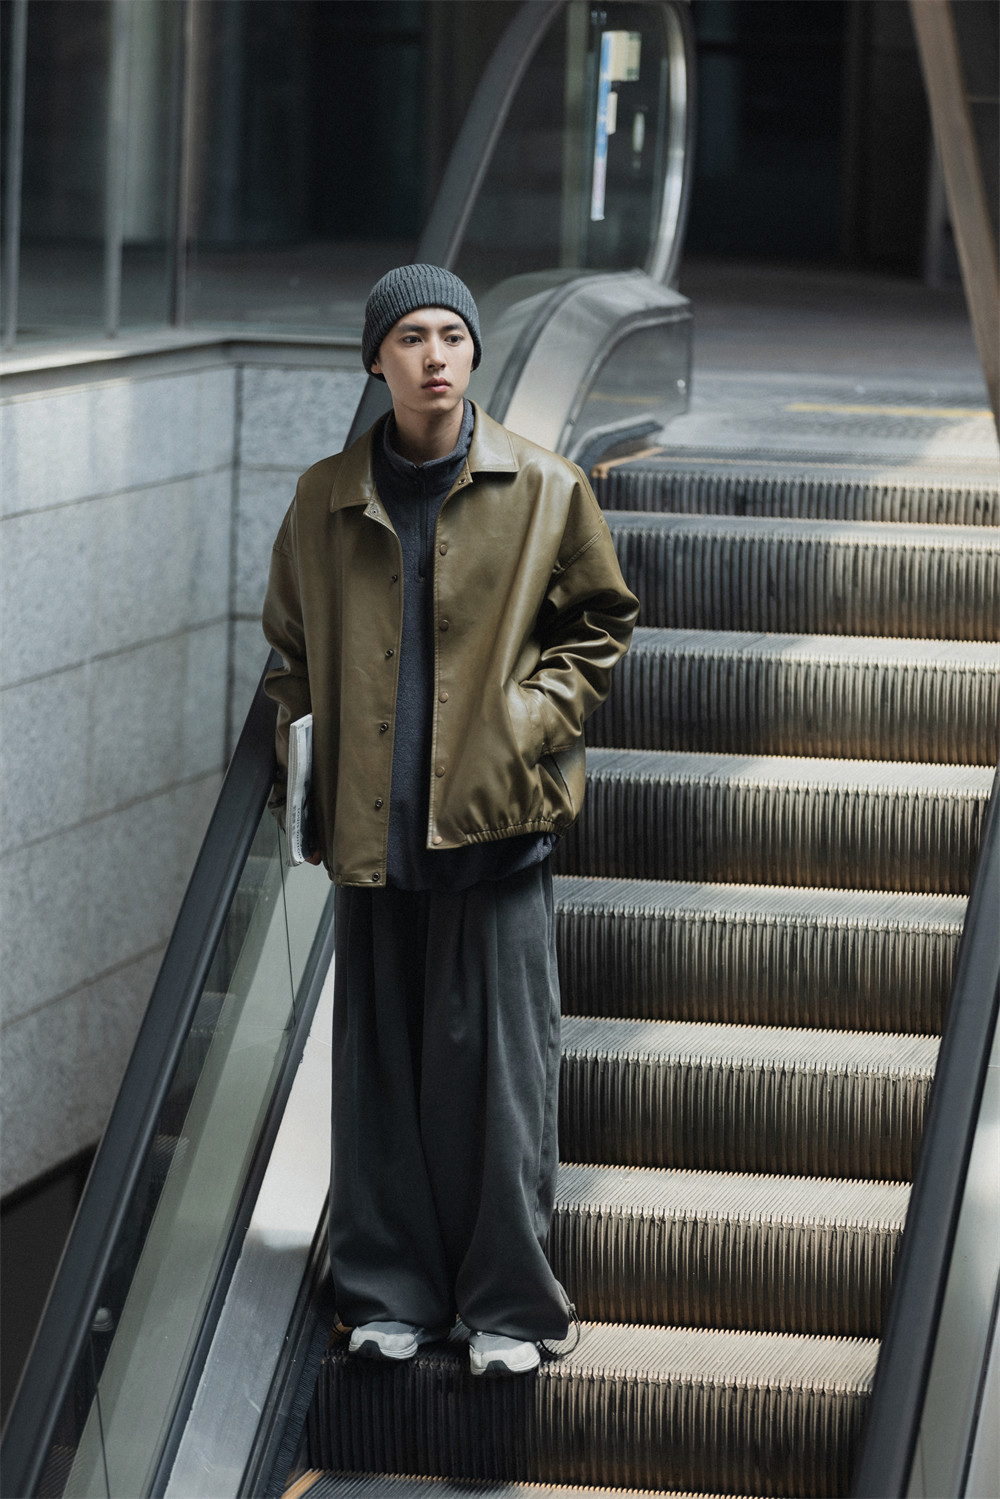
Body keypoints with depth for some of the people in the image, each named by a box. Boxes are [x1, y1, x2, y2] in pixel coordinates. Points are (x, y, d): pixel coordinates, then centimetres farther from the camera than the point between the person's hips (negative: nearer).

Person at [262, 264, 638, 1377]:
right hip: (370, 827, 2)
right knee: (380, 1065, 5)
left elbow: (598, 627, 10)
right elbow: (289, 649, 19)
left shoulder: (544, 492, 3)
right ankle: (391, 1294, 15)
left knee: (499, 1065, -2)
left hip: (496, 823, -2)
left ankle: (507, 1305, 7)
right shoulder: (323, 501, 8)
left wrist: (532, 721, -4)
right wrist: (299, 757, 6)